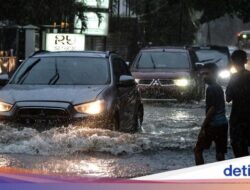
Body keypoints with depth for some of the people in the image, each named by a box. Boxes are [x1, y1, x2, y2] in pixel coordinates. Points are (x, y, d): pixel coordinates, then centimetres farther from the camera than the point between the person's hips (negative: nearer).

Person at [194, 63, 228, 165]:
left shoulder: (211, 89, -11)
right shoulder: (219, 88, 17)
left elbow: (211, 109, -17)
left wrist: (203, 128, -15)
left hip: (213, 125, -9)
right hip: (223, 124, 9)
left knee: (198, 150, 0)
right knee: (220, 154, 6)